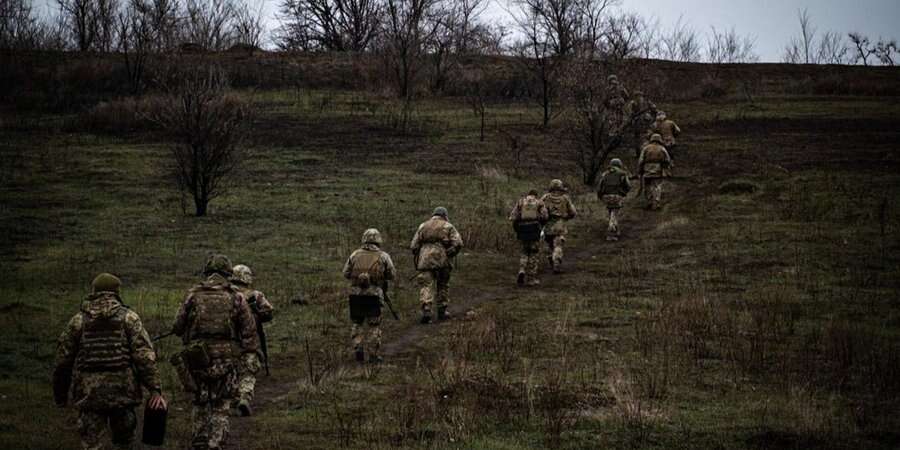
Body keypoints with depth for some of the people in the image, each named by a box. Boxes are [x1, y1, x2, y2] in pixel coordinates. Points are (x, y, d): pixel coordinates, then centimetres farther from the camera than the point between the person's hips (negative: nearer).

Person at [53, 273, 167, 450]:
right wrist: (155, 389, -10)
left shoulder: (78, 321, 6)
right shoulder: (129, 318, 2)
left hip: (88, 394, 0)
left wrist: (60, 394, 19)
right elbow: (145, 356, -8)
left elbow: (63, 360, 8)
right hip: (122, 393, 0)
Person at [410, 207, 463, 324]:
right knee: (443, 286, 16)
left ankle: (426, 310, -21)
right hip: (442, 261, 0)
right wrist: (450, 255, 4)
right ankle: (442, 311, 20)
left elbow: (413, 245, 6)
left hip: (425, 260, 0)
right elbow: (458, 243, -7)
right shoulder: (448, 226, 6)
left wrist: (418, 257, 17)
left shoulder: (423, 226, 11)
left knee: (426, 286, -3)